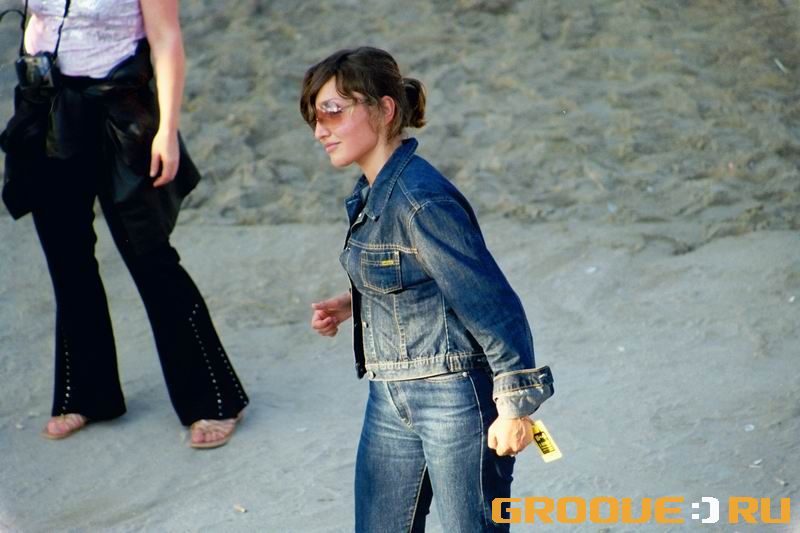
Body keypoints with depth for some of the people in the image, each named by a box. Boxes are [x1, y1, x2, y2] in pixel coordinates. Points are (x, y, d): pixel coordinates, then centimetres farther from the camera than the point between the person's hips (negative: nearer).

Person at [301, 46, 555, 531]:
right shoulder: (373, 191, 5)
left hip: (457, 397, -9)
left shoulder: (421, 199, -23)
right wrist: (352, 304, 6)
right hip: (392, 399, 9)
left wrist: (516, 406, -18)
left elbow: (493, 304, -22)